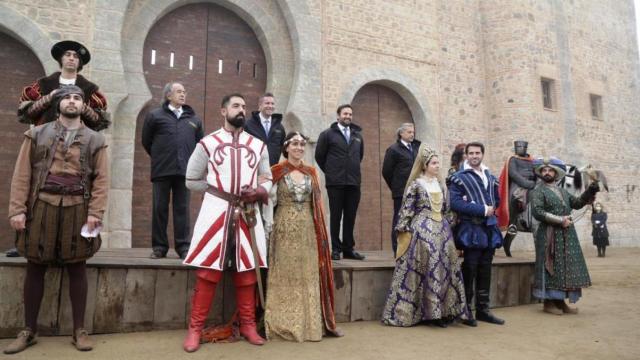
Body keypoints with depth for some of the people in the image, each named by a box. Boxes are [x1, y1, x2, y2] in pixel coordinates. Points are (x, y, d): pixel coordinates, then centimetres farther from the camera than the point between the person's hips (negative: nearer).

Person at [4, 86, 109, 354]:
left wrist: (95, 213, -10)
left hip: (77, 209, -1)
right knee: (35, 268, 6)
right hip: (42, 207, 1)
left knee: (77, 268, 3)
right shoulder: (37, 134, 9)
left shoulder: (95, 140, 7)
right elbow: (22, 174, 3)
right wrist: (17, 209, -6)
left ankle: (79, 330, 12)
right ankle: (29, 331, 19)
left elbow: (101, 179, 0)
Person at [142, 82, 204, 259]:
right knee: (160, 208, 2)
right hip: (162, 171, -1)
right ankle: (159, 246, 11)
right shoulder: (155, 115, 6)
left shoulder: (193, 119, 13)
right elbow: (146, 141, 12)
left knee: (182, 209, 3)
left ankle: (183, 246, 7)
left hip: (185, 170, 2)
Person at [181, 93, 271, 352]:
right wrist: (218, 190, -2)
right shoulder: (207, 143, 5)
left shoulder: (258, 145, 13)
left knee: (246, 271, 9)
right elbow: (192, 180, 7)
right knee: (207, 271, -2)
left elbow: (267, 178, 14)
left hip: (247, 214, 3)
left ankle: (248, 325, 20)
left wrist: (259, 191, -7)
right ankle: (195, 328, 8)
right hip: (215, 213, -3)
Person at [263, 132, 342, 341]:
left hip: (308, 230, 4)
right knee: (284, 276, 1)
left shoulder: (311, 172, 11)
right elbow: (269, 201, -2)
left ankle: (311, 322, 14)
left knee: (309, 275, 5)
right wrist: (269, 227, -8)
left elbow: (317, 202, 11)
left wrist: (319, 229, 7)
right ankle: (283, 324, 11)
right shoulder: (276, 171, -1)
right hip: (284, 230, -3)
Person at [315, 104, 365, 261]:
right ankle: (336, 249, 9)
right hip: (335, 183, -3)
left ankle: (348, 249, 16)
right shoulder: (328, 134, 0)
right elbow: (319, 156, 5)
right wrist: (330, 171, 8)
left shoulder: (357, 135, 12)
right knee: (335, 216, 2)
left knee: (350, 217, 7)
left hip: (354, 182, 4)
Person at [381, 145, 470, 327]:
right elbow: (406, 209, -8)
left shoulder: (439, 184, 14)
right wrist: (403, 230, -11)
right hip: (422, 230, -7)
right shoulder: (416, 185, -5)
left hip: (441, 230, 7)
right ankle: (431, 311, 5)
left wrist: (448, 227, 17)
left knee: (444, 269, 5)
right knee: (427, 270, -5)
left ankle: (442, 311, 12)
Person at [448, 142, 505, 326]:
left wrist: (491, 209, 0)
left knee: (485, 271, 11)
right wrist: (482, 210, -17)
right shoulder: (459, 177, -5)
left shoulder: (490, 177, 14)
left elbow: (496, 199, 23)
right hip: (471, 229, -6)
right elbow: (455, 202, -17)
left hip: (489, 228, 6)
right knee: (469, 271, -2)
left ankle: (483, 309, 21)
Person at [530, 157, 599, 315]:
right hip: (550, 235, -7)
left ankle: (560, 302, 15)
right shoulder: (538, 191, -5)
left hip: (567, 235, 7)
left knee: (565, 267, 8)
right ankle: (548, 303, 2)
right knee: (551, 268, -5)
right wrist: (560, 220, -17)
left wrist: (590, 191, 2)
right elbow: (537, 212, -17)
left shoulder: (562, 191, 18)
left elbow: (577, 203, 17)